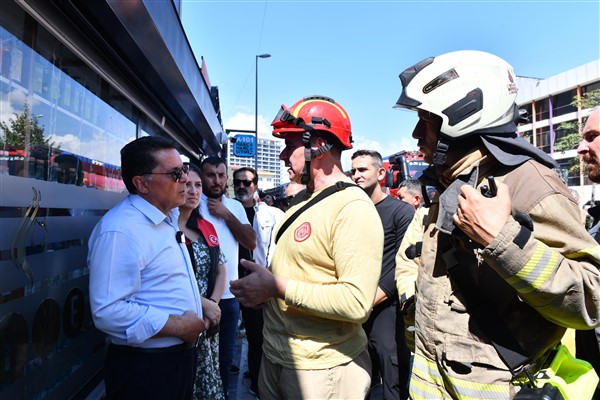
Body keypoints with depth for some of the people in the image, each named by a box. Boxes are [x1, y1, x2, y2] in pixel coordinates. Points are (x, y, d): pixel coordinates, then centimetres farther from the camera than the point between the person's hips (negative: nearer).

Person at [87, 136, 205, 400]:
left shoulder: (169, 218, 8)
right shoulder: (120, 230, -23)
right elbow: (108, 311, -29)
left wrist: (200, 304, 9)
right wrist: (178, 326, -23)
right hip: (145, 368, -9)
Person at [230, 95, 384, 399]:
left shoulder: (353, 208, -21)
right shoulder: (302, 199, 6)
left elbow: (357, 302, -27)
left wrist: (277, 287, -24)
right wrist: (261, 288, -1)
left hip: (321, 369, -8)